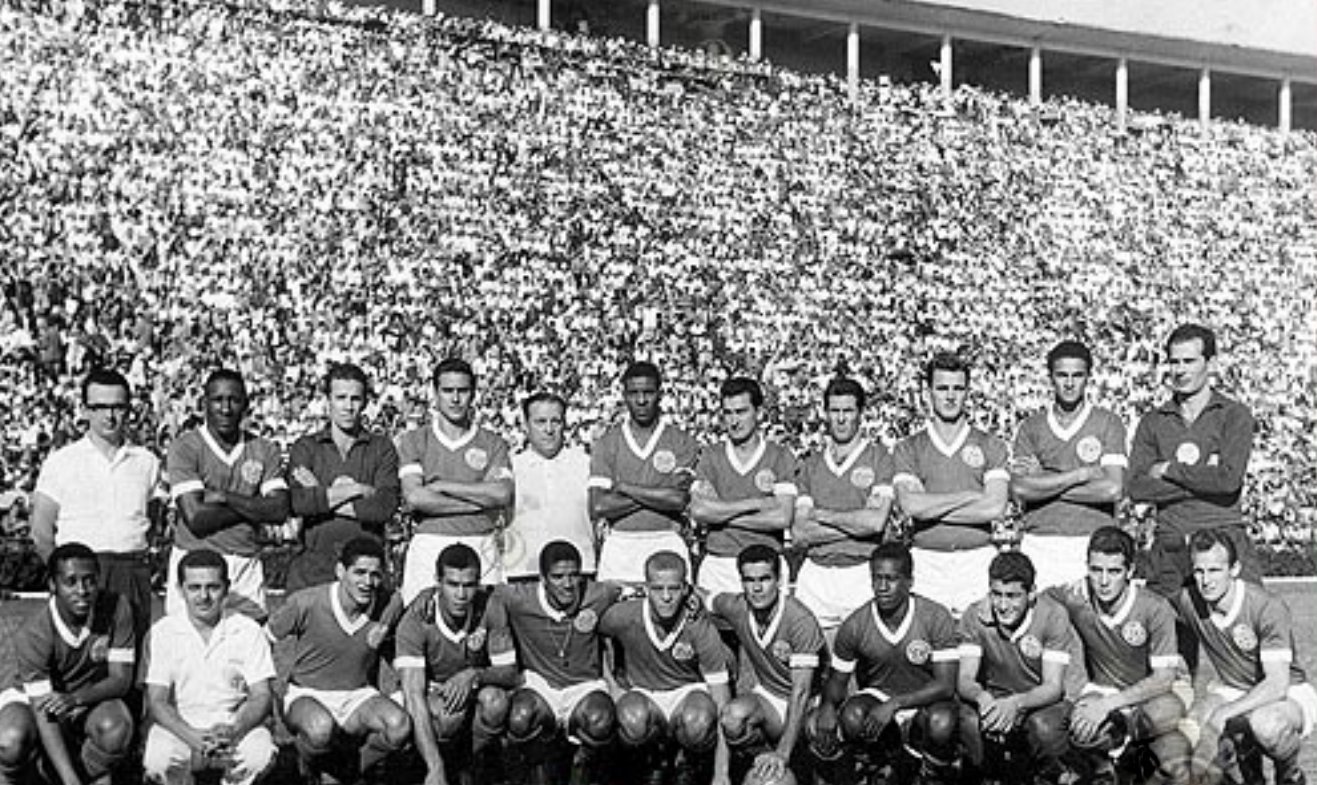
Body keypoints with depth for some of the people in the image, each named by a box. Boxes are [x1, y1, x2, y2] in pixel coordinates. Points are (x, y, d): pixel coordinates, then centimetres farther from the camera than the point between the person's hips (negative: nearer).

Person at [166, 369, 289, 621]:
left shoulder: (264, 450, 8)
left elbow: (279, 511, -3)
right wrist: (253, 506, -5)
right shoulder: (185, 447, -2)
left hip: (247, 565, 3)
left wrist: (224, 497, -11)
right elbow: (196, 518, -12)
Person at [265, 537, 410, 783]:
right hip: (306, 694, -3)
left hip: (358, 696, 3)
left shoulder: (390, 605, -8)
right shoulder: (305, 603, -17)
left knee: (400, 726, -28)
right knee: (321, 728, -39)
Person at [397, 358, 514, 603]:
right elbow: (415, 497, -6)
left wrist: (442, 486, -5)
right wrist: (480, 501, -6)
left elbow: (503, 494, -5)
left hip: (481, 548, 1)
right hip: (428, 548, 0)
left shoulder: (493, 443, 11)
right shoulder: (414, 441, 9)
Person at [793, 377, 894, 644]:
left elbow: (876, 521, -12)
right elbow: (799, 534, 2)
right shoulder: (811, 464, 12)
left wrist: (822, 515, -3)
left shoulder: (879, 457, 2)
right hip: (816, 575, 3)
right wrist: (856, 523, -6)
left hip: (862, 574, -3)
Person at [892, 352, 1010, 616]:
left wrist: (933, 509, -6)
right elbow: (910, 504, -9)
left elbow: (995, 508, -6)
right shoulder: (908, 449, 8)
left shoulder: (990, 446, 7)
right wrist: (971, 496, -7)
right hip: (927, 562, 0)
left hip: (978, 559, 0)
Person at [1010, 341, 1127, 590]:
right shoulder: (1031, 427, 9)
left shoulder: (1108, 424, 5)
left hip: (1093, 544, -1)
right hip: (1039, 547, 1)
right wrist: (1083, 474, -7)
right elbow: (1019, 489, -5)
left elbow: (1113, 489, -8)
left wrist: (1045, 482, -5)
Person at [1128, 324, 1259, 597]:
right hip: (1169, 545, 2)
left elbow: (1229, 480, -10)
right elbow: (1137, 487, -1)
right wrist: (1203, 476, -7)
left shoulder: (1235, 415, 5)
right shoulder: (1152, 422, 13)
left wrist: (1169, 470, -2)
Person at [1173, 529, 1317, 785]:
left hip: (1289, 694, -4)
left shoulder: (1268, 608, -25)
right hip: (1231, 690, 4)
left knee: (1265, 723, -39)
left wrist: (1223, 714, -39)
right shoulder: (1187, 601, -11)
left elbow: (1277, 684, -30)